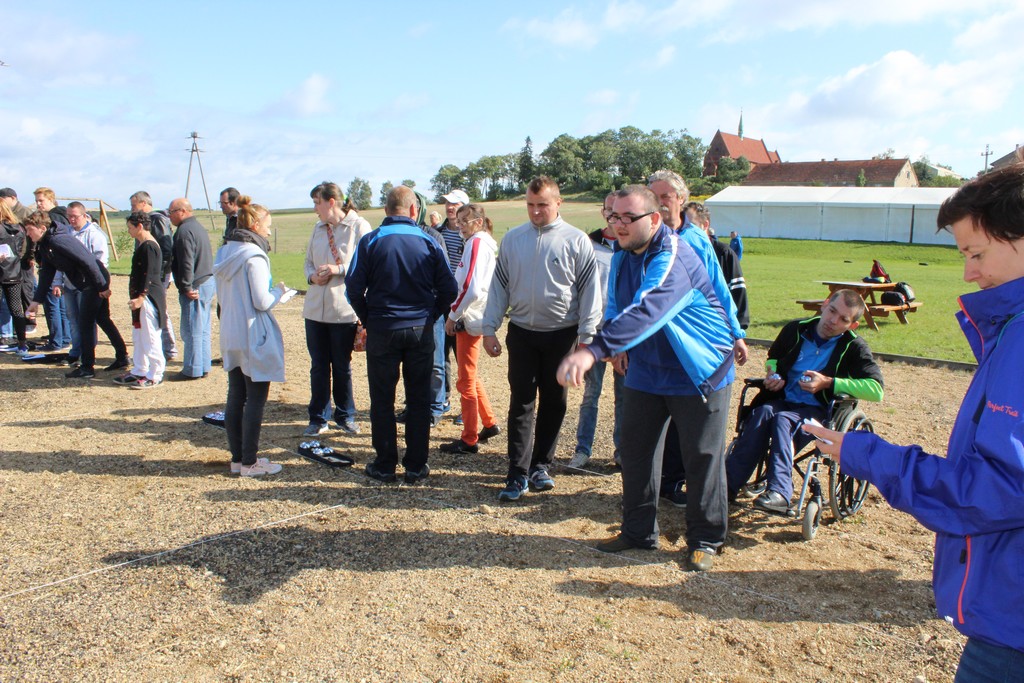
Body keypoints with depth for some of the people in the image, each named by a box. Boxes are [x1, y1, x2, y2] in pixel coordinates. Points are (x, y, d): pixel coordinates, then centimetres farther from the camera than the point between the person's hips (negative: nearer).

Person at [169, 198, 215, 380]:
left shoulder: (184, 231, -15)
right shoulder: (198, 227, 17)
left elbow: (186, 263, -22)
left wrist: (186, 287, -17)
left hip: (195, 287, -10)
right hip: (208, 282, 10)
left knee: (191, 330, -3)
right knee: (203, 328, 15)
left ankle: (193, 370, 3)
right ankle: (204, 366, 21)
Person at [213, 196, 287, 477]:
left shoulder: (225, 253, 9)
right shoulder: (254, 256, -17)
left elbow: (221, 296, 16)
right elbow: (262, 302, -17)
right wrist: (279, 291, 1)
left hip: (230, 336, 9)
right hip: (254, 338, -8)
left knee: (235, 398, 13)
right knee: (255, 401, 0)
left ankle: (237, 457, 22)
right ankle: (249, 462, 7)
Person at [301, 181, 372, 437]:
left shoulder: (358, 226, -8)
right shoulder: (318, 228, 12)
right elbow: (309, 260, 18)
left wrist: (339, 269, -21)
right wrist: (311, 276, -3)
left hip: (343, 309, -5)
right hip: (315, 308, 5)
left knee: (342, 367, 9)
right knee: (318, 366, 11)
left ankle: (345, 416, 25)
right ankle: (318, 418, 22)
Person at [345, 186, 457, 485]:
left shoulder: (370, 241, -5)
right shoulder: (428, 242, -1)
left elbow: (354, 288, -6)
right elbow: (449, 289, -2)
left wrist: (369, 319, 9)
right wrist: (430, 315, 12)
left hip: (382, 330, -1)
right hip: (421, 330, 1)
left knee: (382, 400, 9)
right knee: (419, 399, 10)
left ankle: (385, 465, 16)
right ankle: (416, 466, 15)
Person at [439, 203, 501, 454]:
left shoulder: (476, 243, -14)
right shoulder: (485, 243, 15)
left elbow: (471, 288, -23)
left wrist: (452, 315, -13)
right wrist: (456, 314, 13)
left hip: (468, 319, -10)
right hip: (472, 317, 10)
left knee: (466, 381, -1)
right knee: (470, 376, 21)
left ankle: (469, 440, 8)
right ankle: (489, 423, 30)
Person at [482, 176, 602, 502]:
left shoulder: (576, 240, -3)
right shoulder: (512, 239, 4)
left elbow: (590, 289, -3)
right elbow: (498, 285, 7)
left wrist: (586, 335, -8)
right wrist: (489, 329, 3)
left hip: (562, 334, -1)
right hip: (522, 332, 1)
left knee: (553, 403, 10)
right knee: (521, 402, -1)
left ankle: (540, 465, 24)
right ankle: (517, 473, 2)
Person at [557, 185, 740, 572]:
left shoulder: (673, 258, -26)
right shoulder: (622, 258, 2)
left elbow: (646, 310, -43)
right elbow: (615, 307, 15)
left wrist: (595, 351, -54)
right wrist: (620, 349, -1)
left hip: (699, 373, -7)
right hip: (646, 371, 8)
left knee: (702, 460, 4)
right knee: (635, 453, 10)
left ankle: (704, 540, 21)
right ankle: (638, 532, 26)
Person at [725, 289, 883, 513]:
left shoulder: (853, 347, -3)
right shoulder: (796, 329, 8)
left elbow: (876, 390, -14)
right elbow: (773, 358, 26)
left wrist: (829, 383, -18)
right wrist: (773, 373, 2)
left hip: (818, 411, -3)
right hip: (783, 400, 3)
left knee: (783, 419, -35)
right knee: (763, 412, -31)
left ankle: (779, 493, -45)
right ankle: (728, 483, -37)